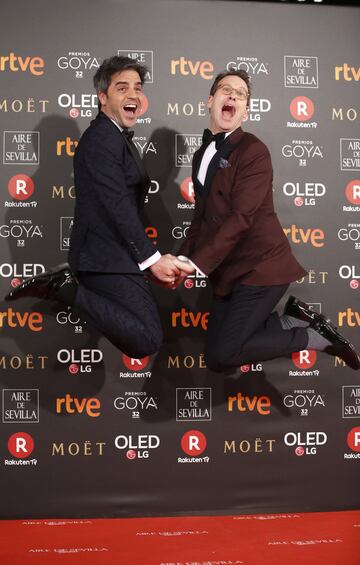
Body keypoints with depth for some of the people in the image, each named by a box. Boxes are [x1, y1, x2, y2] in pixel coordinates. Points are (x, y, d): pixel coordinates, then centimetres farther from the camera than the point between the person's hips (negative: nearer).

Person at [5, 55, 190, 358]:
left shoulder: (117, 138, 17)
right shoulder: (101, 139, -15)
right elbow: (118, 206, -21)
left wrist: (151, 256, 10)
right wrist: (152, 258, -17)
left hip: (112, 253, 10)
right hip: (108, 258, -10)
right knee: (147, 340, -13)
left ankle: (68, 280, 12)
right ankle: (67, 289, -10)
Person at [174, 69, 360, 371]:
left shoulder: (254, 150, -14)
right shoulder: (202, 154, 12)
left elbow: (240, 217, -23)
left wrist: (195, 264, -28)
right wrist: (181, 260, 3)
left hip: (260, 267, -8)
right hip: (229, 269, 8)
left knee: (220, 355, -10)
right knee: (220, 339, 11)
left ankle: (314, 336, 3)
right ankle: (294, 319, 19)